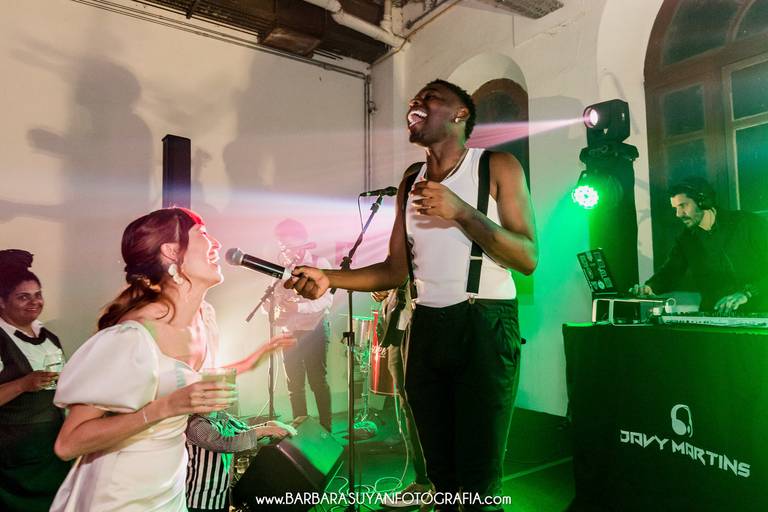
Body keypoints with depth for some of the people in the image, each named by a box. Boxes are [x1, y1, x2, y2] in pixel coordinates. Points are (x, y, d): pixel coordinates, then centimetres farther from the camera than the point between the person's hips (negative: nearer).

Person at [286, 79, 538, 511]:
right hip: (426, 329, 5)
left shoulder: (498, 167, -1)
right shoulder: (411, 183, 14)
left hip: (485, 326, -5)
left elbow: (528, 258, -10)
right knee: (440, 472, 15)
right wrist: (329, 279, -3)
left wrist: (460, 211, -19)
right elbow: (397, 270, 10)